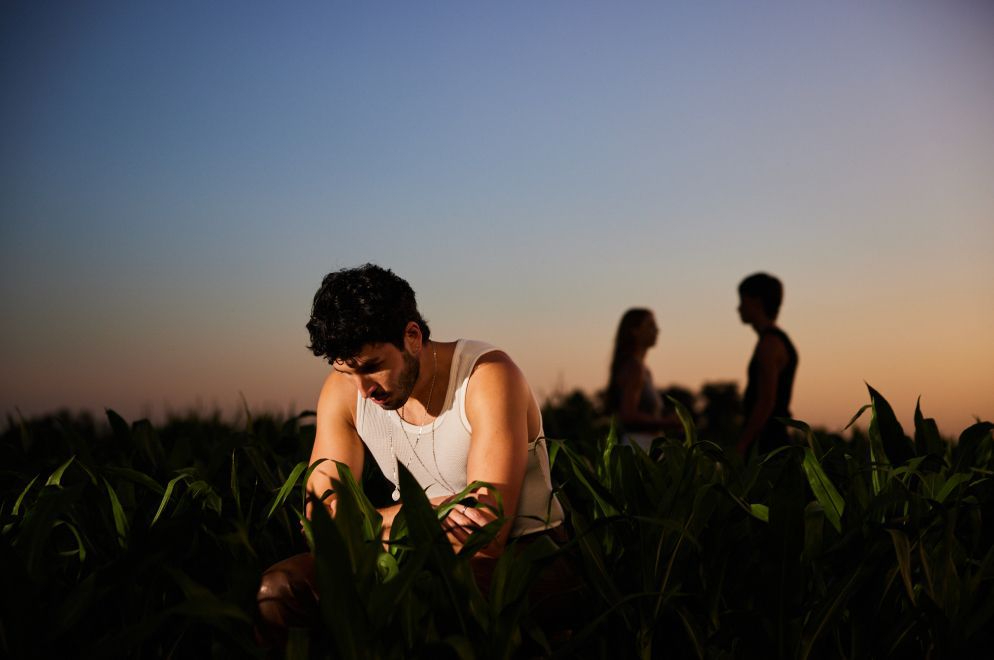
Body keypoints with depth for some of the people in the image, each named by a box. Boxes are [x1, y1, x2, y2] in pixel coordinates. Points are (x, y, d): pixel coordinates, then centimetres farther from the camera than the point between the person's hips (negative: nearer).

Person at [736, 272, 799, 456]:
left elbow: (766, 402, -19)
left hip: (765, 444, -9)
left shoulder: (769, 343, -12)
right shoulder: (782, 341, 19)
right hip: (776, 440, 9)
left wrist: (740, 449, -18)